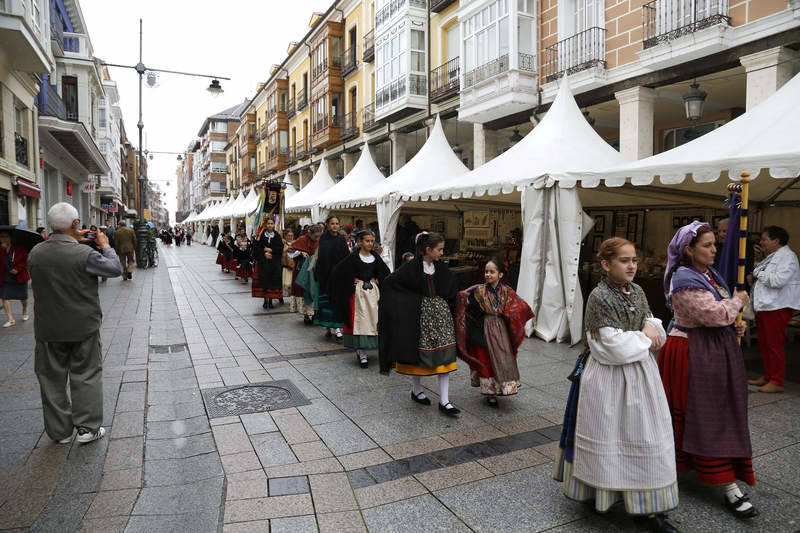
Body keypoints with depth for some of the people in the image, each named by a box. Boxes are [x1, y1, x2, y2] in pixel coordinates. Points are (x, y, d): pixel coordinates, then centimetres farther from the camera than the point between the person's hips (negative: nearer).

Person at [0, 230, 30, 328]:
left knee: (23, 297, 11)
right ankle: (10, 319, 3)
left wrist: (18, 268, -19)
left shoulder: (20, 247, -7)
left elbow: (26, 259, -6)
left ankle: (25, 311, 41)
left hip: (19, 277, -1)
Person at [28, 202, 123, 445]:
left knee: (52, 379, 15)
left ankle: (60, 431, 25)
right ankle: (88, 427, 15)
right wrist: (105, 246, 6)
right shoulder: (85, 254, -21)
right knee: (86, 376, 11)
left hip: (48, 329, 4)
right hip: (83, 328, -3)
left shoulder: (35, 252, -6)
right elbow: (116, 269, -8)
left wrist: (73, 241, 13)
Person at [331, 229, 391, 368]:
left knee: (372, 319, 6)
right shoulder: (354, 257, -6)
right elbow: (338, 271, -9)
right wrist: (352, 280, -8)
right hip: (358, 292, -5)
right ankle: (362, 354, -4)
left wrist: (376, 280, 3)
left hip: (373, 291, 5)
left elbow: (386, 272, 18)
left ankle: (360, 349, 23)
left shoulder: (375, 257, 7)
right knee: (359, 320, -7)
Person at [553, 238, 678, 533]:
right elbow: (614, 344, -21)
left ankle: (648, 506, 26)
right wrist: (644, 340, -8)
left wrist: (652, 327, -7)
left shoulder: (638, 292, 6)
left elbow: (651, 321, 16)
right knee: (607, 437, 6)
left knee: (645, 439, 12)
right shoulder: (599, 296, -16)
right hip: (609, 378, -7)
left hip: (640, 374, 7)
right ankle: (598, 492, 26)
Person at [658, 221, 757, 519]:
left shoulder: (710, 273, 11)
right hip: (694, 355, -9)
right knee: (705, 415, -1)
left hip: (716, 350, 9)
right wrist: (738, 301, -8)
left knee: (719, 413, 16)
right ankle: (730, 487, 8)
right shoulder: (685, 281, -20)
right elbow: (714, 313, -26)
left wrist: (734, 325, 5)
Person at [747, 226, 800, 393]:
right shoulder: (771, 256, 18)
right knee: (764, 343, 14)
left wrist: (758, 274, -10)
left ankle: (777, 382, 4)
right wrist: (754, 278, 9)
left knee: (775, 345, -4)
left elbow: (778, 280, -24)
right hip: (764, 306, 10)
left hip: (777, 308, -10)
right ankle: (767, 376, 24)